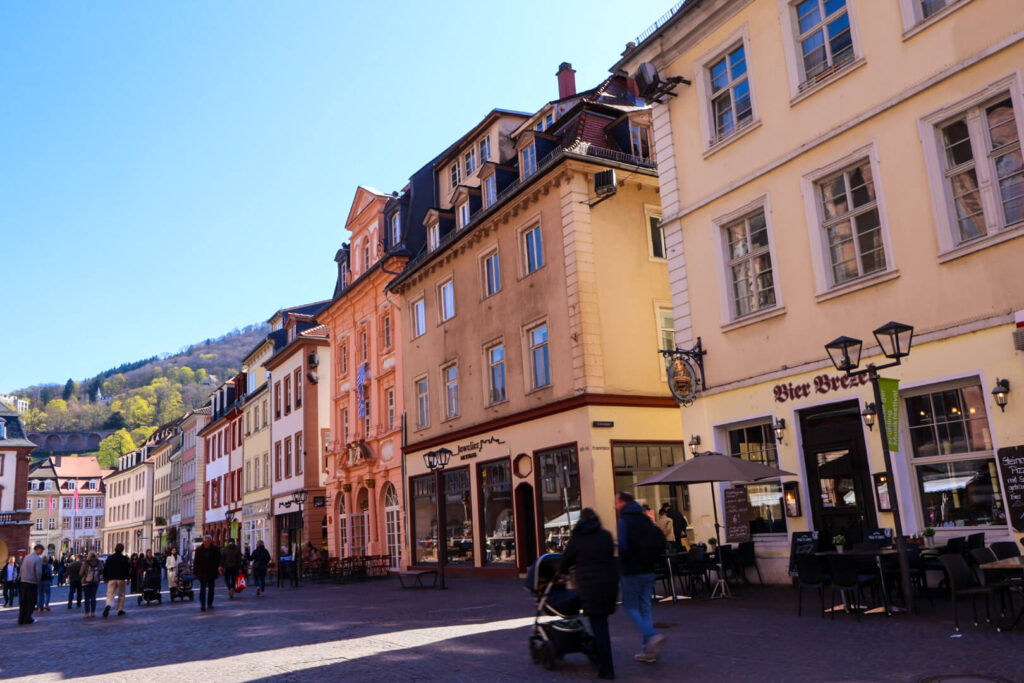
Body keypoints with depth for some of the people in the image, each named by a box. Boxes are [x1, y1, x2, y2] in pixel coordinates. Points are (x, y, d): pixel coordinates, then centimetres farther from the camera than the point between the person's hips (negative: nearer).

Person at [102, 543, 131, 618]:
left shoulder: (109, 558, 6)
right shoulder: (124, 558, -1)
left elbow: (105, 569, 9)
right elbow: (127, 569, -1)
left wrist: (105, 578, 20)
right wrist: (128, 578, 8)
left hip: (111, 579, 1)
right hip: (121, 579, -1)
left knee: (110, 594, -4)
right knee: (121, 595, 12)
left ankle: (108, 606, -32)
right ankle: (120, 610, 14)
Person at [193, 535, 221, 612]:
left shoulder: (215, 549, 0)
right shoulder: (199, 550, 1)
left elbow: (219, 559, 0)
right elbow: (196, 562, 4)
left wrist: (219, 566, -19)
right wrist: (195, 572, 0)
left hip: (212, 573, 1)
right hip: (202, 573, -1)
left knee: (211, 588, 10)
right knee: (202, 588, -8)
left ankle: (210, 603, 22)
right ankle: (202, 605, -11)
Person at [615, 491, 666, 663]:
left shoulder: (624, 520, -11)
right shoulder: (645, 519, 12)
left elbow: (623, 547, -18)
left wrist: (622, 563, -3)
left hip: (632, 572, -7)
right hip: (648, 571, 7)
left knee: (630, 606, 2)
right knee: (645, 606, 10)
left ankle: (651, 636, -17)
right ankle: (649, 651, 9)